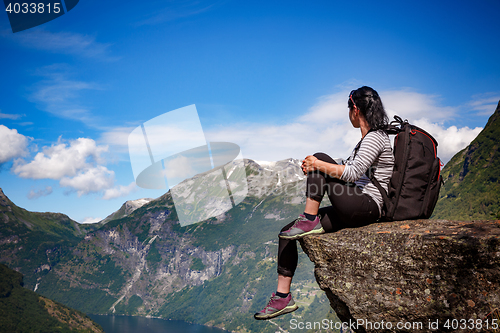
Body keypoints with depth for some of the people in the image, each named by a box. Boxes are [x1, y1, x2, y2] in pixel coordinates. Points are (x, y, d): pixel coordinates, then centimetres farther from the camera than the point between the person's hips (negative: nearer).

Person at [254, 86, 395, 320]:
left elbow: (352, 173, -23)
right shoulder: (369, 138, 21)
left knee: (320, 158, -17)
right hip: (352, 210, 9)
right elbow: (348, 171, 22)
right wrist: (314, 169, 7)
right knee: (286, 233, 0)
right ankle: (283, 297, 4)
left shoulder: (375, 138, -10)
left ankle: (309, 221, -12)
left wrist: (318, 165, -15)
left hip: (366, 207, -9)